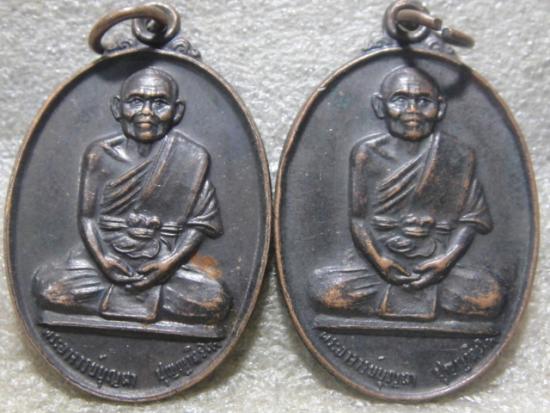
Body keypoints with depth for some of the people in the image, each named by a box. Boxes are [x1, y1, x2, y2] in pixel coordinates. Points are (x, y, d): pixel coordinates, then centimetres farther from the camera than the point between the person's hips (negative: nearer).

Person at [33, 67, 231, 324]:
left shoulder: (192, 158, -1)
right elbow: (87, 216, 3)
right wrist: (102, 258, -14)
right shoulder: (100, 154, 3)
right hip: (106, 258, 1)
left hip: (163, 263, -1)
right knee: (47, 288, -22)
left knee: (215, 303, -25)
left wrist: (170, 262, -14)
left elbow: (200, 222, -2)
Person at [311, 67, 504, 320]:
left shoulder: (457, 156, 2)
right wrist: (380, 260, -14)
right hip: (381, 265, 0)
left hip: (436, 265, 0)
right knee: (324, 288, -24)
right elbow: (358, 218, 0)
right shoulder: (367, 153, 1)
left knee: (490, 297, -24)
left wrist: (446, 259, -13)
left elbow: (469, 219, 2)